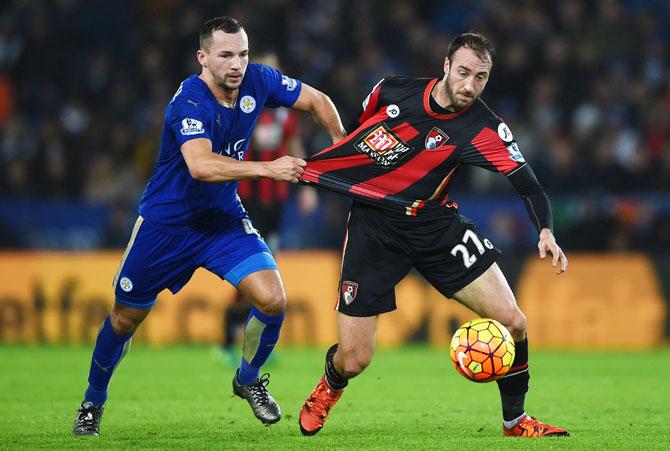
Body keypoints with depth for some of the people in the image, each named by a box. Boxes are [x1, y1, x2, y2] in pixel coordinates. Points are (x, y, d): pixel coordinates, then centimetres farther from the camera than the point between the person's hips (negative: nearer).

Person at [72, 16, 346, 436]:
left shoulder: (258, 81, -11)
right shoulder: (189, 102, -29)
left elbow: (317, 100, 5)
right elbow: (200, 165, -45)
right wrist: (267, 169, -51)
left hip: (224, 217, 4)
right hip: (166, 223, -4)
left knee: (272, 300, -15)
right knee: (125, 319, 9)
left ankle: (248, 379, 13)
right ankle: (93, 402, 33)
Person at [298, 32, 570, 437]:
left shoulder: (485, 130, -12)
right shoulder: (393, 91, -8)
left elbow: (528, 186, -20)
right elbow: (349, 133, 13)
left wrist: (545, 231, -38)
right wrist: (311, 170, 19)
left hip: (434, 226, 1)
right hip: (373, 229, -1)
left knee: (513, 321, -12)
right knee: (354, 360, -6)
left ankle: (515, 420, 11)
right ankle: (329, 387, 33)